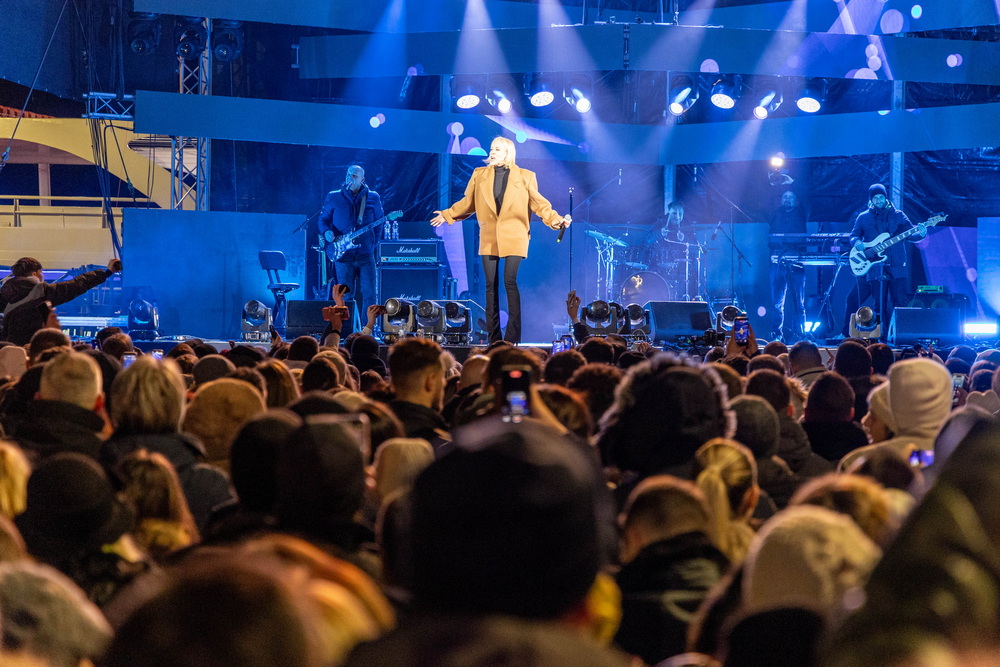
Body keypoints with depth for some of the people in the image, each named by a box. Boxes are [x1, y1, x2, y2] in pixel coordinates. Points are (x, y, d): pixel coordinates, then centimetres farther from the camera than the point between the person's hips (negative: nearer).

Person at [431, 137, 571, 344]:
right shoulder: (479, 175, 10)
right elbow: (467, 202, 17)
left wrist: (557, 220, -10)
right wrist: (447, 215, 16)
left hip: (514, 239, -3)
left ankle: (513, 335, -10)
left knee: (511, 283, -13)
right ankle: (493, 337, 6)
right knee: (491, 286, 2)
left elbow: (539, 204, 2)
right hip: (489, 239, 3)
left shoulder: (525, 177, 3)